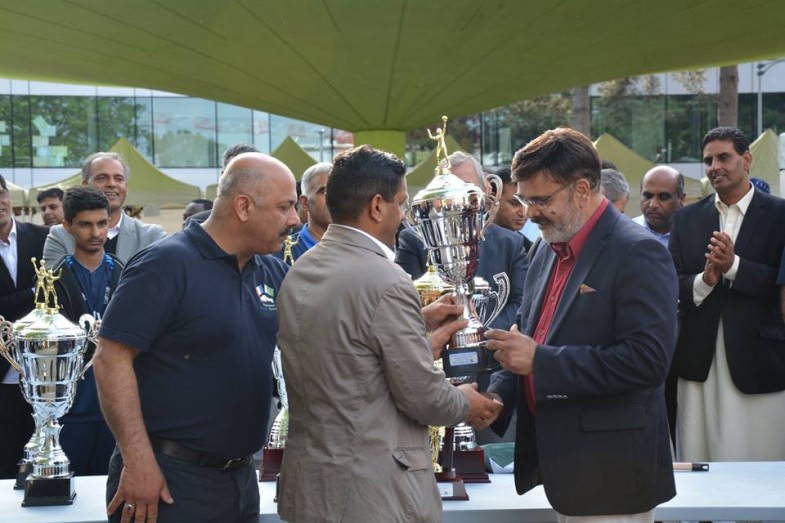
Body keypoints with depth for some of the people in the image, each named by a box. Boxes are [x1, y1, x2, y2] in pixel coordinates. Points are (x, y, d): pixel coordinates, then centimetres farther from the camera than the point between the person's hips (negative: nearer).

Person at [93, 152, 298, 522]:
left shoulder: (273, 273, 8)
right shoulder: (167, 264, -14)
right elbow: (112, 357, -18)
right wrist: (137, 460, -22)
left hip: (241, 475, 7)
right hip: (169, 479, -7)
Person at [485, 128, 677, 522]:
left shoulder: (637, 252, -14)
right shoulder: (550, 247, 11)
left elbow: (648, 359, -23)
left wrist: (540, 360, -23)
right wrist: (496, 395, 1)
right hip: (559, 466, 8)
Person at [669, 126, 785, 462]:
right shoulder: (687, 219, 13)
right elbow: (671, 286, 5)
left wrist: (733, 266, -18)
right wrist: (704, 280, -14)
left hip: (758, 365, -3)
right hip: (700, 366, 3)